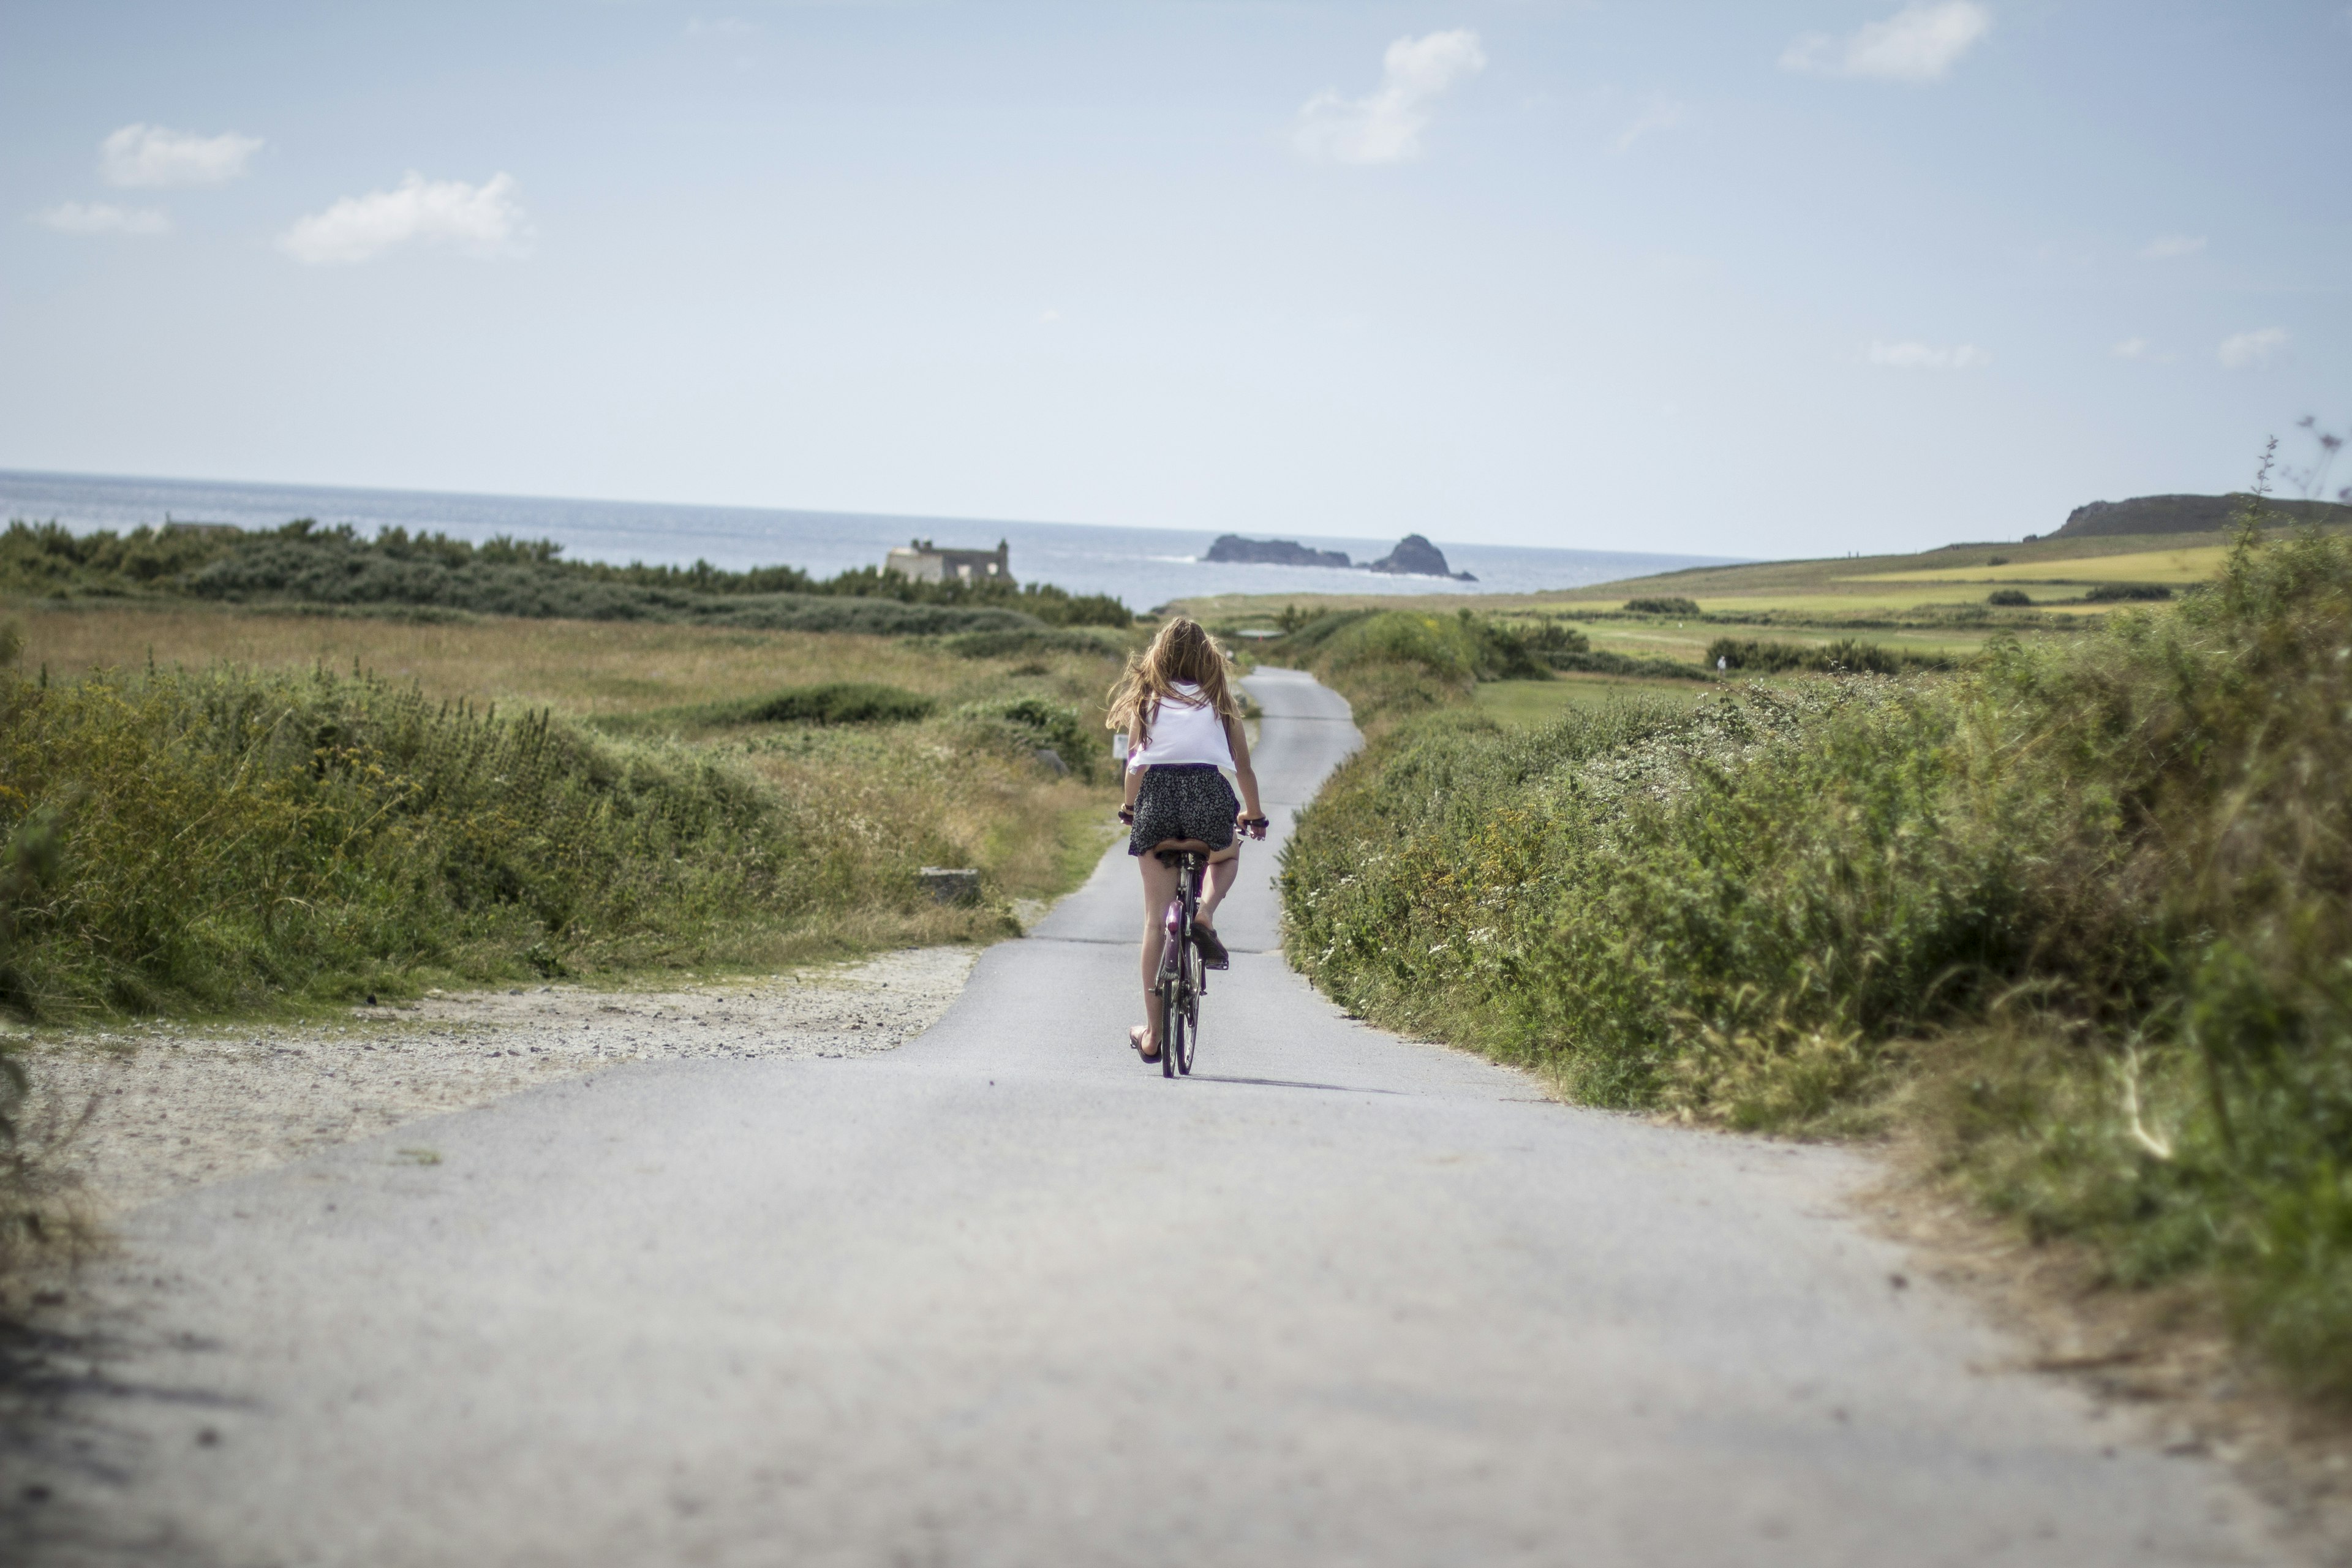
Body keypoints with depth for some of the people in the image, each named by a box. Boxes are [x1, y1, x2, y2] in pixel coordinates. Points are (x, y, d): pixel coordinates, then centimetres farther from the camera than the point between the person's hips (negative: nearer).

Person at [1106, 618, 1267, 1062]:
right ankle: (1206, 913, 2)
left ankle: (1151, 1033, 7)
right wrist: (1254, 816, 31)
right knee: (1228, 855, 35)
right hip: (1208, 793, 0)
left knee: (1155, 917, 7)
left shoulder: (1146, 698, 18)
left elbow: (1135, 758, 8)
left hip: (1157, 796, 0)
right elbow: (1243, 765, 19)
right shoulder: (1218, 700, 19)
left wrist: (1129, 808, 18)